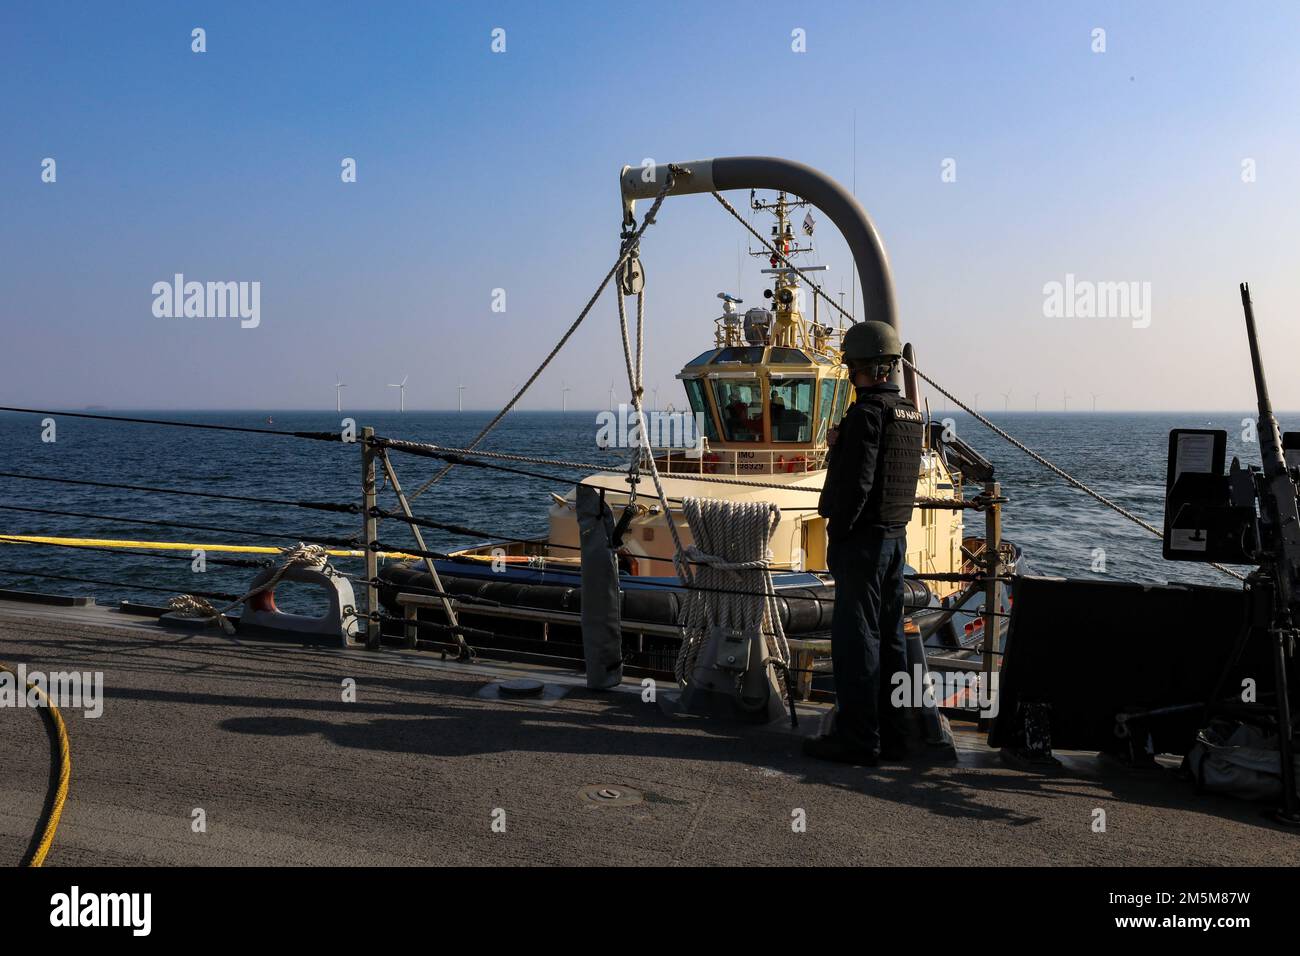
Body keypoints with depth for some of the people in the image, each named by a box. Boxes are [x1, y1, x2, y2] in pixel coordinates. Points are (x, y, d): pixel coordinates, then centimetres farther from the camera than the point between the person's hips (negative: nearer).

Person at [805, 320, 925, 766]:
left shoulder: (867, 411, -15)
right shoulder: (911, 413, 13)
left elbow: (856, 483, -21)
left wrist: (837, 533, -12)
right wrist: (840, 445, 7)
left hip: (862, 538, -9)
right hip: (896, 536, 9)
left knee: (855, 638, -4)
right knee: (888, 636, 13)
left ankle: (858, 738, 0)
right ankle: (891, 734, 20)